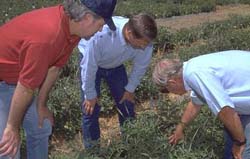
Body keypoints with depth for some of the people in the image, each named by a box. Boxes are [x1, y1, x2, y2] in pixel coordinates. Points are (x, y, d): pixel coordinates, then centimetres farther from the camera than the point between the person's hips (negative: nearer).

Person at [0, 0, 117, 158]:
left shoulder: (73, 25, -10)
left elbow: (54, 67, 0)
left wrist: (41, 105, 6)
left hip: (16, 78, 9)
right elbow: (26, 88, -28)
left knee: (42, 127, 15)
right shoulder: (48, 35, -38)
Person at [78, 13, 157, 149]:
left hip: (116, 65, 4)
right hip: (91, 62, -3)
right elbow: (89, 66, -30)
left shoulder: (144, 40, -32)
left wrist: (130, 89, -2)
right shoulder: (101, 35, -44)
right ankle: (91, 148, 13)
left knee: (126, 102, 6)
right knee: (91, 106, -6)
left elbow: (140, 66, -12)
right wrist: (90, 95, -17)